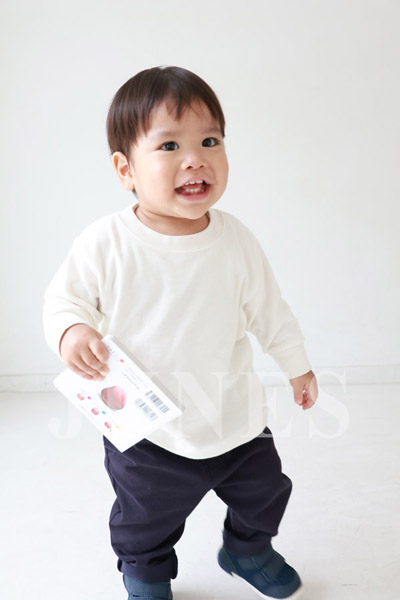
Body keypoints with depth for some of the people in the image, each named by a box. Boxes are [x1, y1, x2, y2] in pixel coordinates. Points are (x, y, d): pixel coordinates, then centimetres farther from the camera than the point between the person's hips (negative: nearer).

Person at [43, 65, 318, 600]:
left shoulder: (236, 241, -10)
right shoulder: (106, 243, -19)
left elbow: (268, 309, 3)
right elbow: (64, 296, -6)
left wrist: (298, 366, 13)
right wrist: (71, 331, -28)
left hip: (234, 417, 3)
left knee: (264, 491, 23)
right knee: (144, 524, 18)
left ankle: (248, 550, 55)